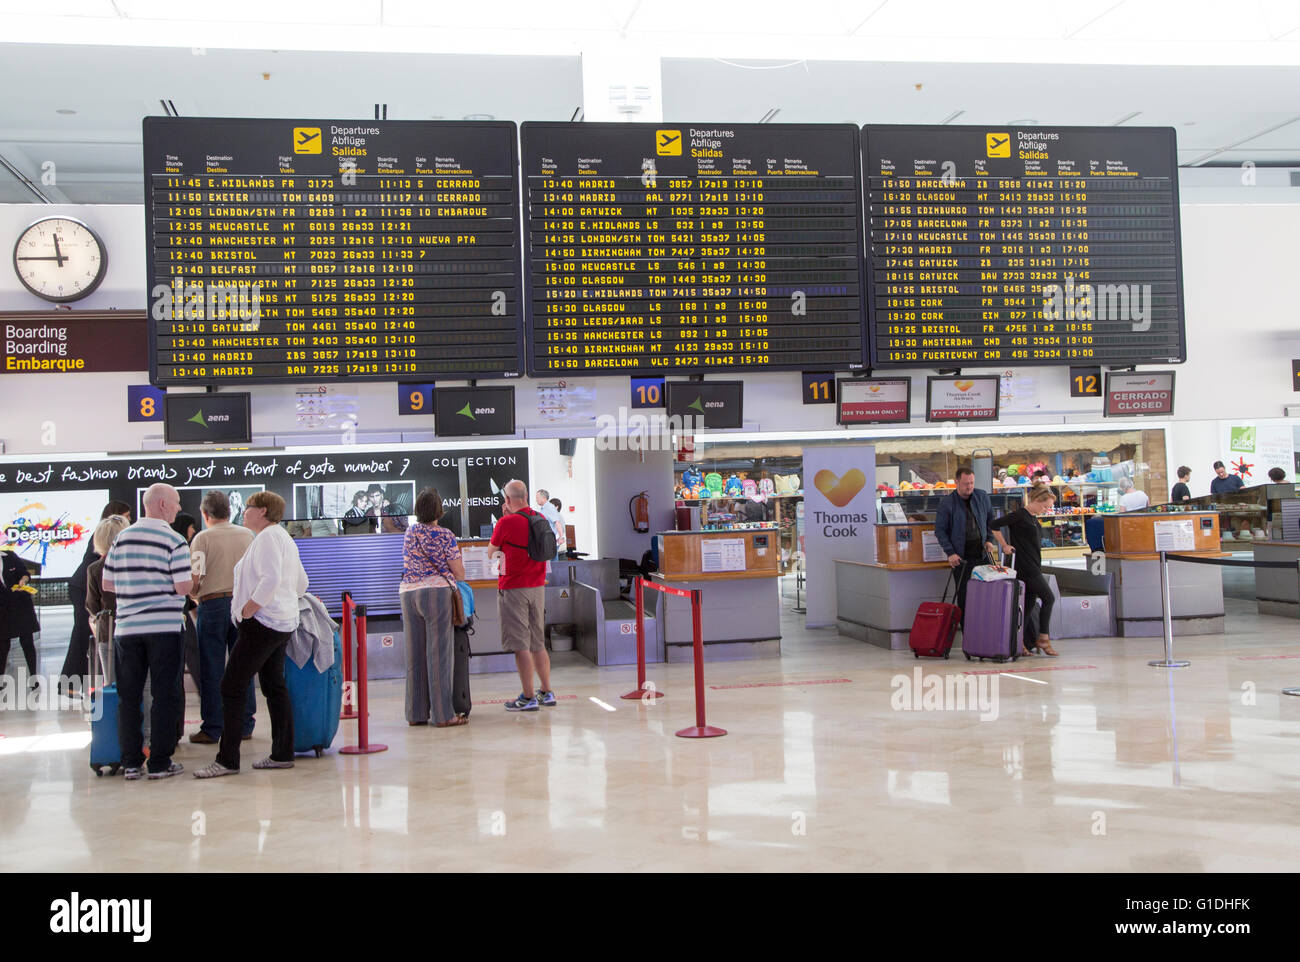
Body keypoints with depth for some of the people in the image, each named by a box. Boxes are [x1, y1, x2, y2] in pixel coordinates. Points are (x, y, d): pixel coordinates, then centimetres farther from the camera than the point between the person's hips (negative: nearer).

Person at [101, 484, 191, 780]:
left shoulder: (121, 538, 7)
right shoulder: (174, 541, -8)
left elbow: (107, 584, 11)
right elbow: (183, 587, -13)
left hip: (126, 627, 4)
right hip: (163, 626, -4)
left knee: (128, 696, 10)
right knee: (164, 695, 3)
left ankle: (131, 762, 14)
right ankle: (159, 763, 5)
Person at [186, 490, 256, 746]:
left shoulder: (203, 538, -5)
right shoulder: (247, 535, 7)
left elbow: (194, 578, -10)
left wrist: (194, 596, 9)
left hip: (212, 603, -4)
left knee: (212, 670, 2)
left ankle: (212, 729, 5)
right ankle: (244, 726, 13)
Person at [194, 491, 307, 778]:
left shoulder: (268, 536, -12)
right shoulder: (284, 538, 19)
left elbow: (271, 579, -24)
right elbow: (301, 584, 24)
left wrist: (247, 610, -18)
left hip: (262, 623, -11)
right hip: (283, 623, 11)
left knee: (232, 687, -7)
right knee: (274, 686, 13)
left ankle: (227, 760, -5)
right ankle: (282, 754, 16)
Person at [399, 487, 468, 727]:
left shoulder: (410, 533, 11)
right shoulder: (444, 536, -6)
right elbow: (459, 573, -3)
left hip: (407, 593, 5)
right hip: (437, 593, -5)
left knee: (415, 654, 9)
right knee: (439, 653, -3)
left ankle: (416, 713, 13)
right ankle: (443, 714, -2)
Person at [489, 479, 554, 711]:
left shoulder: (506, 523, -13)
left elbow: (492, 552, 3)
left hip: (513, 588, -7)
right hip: (537, 587, 7)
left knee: (520, 645, -3)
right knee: (538, 644, 15)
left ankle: (528, 697, -1)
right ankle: (547, 693, 21)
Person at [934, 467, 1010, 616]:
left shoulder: (982, 497, 5)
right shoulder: (947, 504, -8)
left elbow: (990, 520, 20)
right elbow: (940, 530, -4)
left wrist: (989, 540, 8)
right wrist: (950, 553, -11)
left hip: (982, 554, 4)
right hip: (961, 558, -4)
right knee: (963, 595, -1)